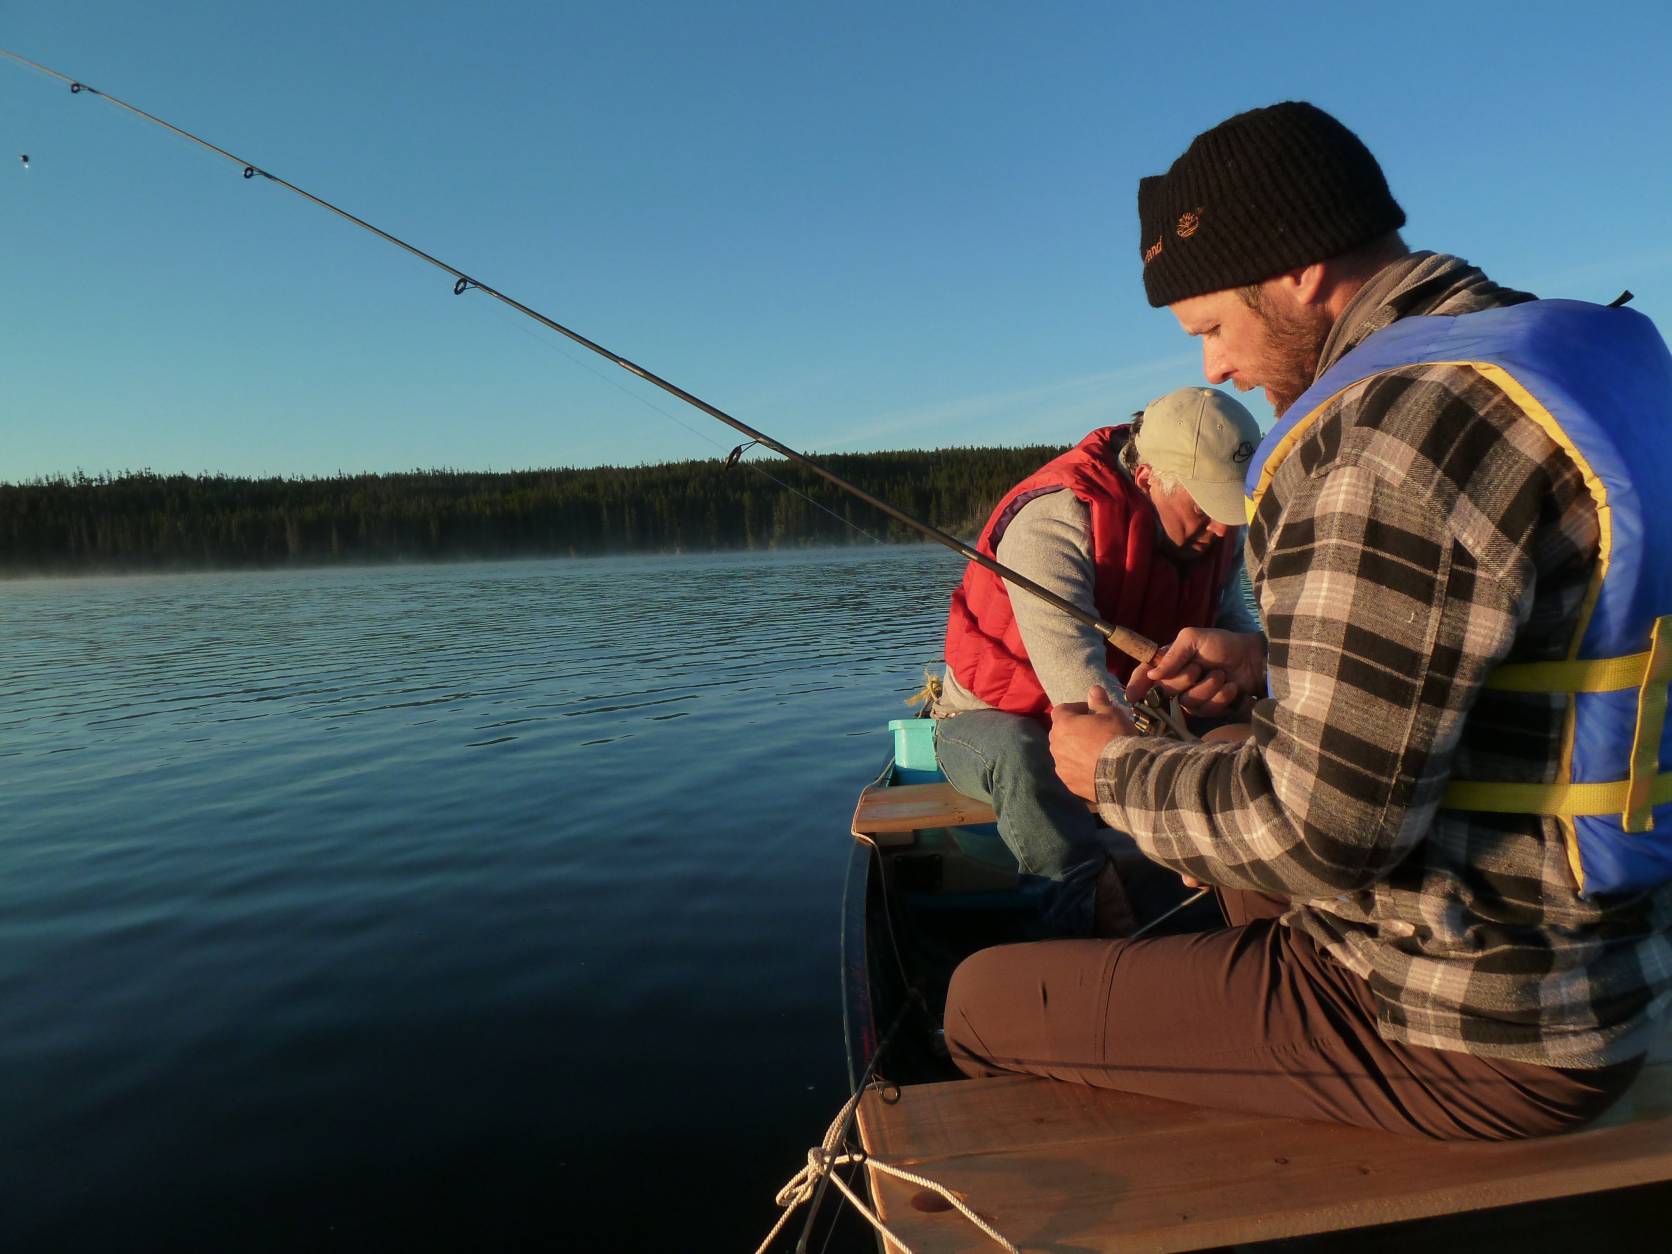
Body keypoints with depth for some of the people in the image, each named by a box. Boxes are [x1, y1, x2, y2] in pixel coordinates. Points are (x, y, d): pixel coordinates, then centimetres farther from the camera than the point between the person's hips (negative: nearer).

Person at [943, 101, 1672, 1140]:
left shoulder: (1397, 431, -26)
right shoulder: (1564, 369, 6)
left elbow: (1323, 829, -27)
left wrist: (1118, 770, -9)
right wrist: (1271, 666, 10)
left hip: (1471, 1030, -10)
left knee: (985, 998, -1)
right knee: (1250, 885, 36)